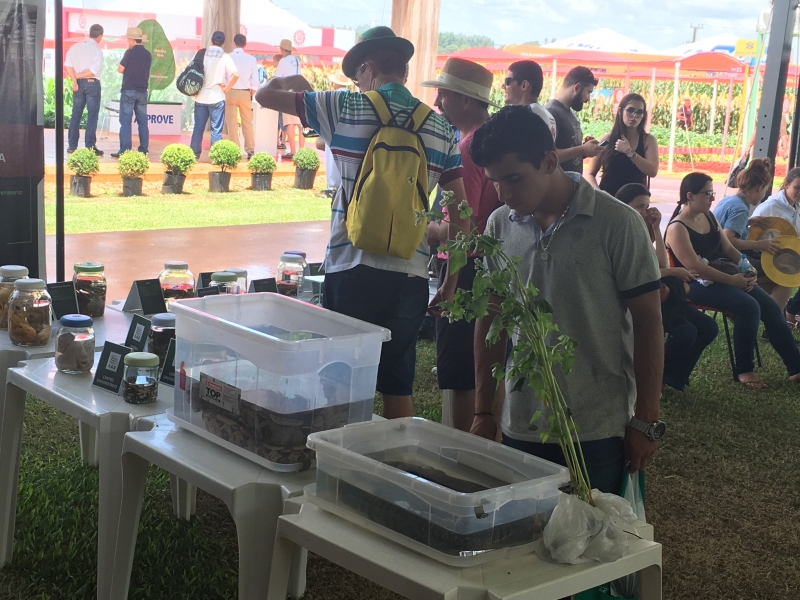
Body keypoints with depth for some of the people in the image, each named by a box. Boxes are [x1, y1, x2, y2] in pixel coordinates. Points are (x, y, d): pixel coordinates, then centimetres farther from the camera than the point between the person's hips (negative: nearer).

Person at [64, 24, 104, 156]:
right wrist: (78, 75, -7)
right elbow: (94, 71, -17)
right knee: (92, 115, 1)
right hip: (92, 84, -5)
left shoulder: (75, 47, 5)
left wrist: (74, 80, -9)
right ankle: (90, 147, -1)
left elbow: (68, 65, -4)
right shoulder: (97, 50, -10)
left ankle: (72, 146, 12)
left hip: (78, 83, 5)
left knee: (76, 115, 11)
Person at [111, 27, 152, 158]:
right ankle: (143, 150, 8)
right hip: (142, 91, 6)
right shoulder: (148, 54, 7)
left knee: (125, 121, -4)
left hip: (129, 90, -6)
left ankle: (125, 150, -8)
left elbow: (120, 69, -5)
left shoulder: (130, 52, -11)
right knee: (143, 121, 8)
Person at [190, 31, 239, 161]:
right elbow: (235, 75, -17)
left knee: (198, 127, 11)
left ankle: (194, 154, 14)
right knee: (216, 129, 1)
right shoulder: (225, 57, -5)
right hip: (217, 97, -3)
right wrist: (226, 89, -7)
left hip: (201, 97, 3)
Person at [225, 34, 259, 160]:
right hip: (245, 93, 1)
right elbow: (255, 80, 0)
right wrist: (251, 95, 11)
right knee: (247, 122, 9)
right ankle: (250, 150, 6)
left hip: (230, 92, -1)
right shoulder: (251, 59, -1)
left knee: (231, 122, 4)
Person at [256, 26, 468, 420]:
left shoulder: (346, 107, -2)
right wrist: (450, 284, 12)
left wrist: (293, 80, 29)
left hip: (352, 269, -3)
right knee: (399, 387, 12)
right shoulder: (441, 129, 6)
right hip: (411, 275, 3)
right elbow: (460, 212, 5)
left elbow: (265, 95, 6)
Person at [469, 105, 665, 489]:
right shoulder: (499, 225, 1)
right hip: (520, 426, 4)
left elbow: (648, 322, -6)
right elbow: (491, 318, 9)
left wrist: (646, 421, -6)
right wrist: (483, 412, 10)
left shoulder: (618, 224, -10)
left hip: (598, 430, -3)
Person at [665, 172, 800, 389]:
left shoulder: (709, 217, 10)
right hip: (697, 285, -8)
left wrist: (747, 269, -3)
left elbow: (728, 249, 15)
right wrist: (733, 280, -22)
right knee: (748, 306, -28)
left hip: (722, 275, 8)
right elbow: (695, 268, -23)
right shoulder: (677, 228, -15)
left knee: (771, 307, -6)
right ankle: (744, 370, -15)